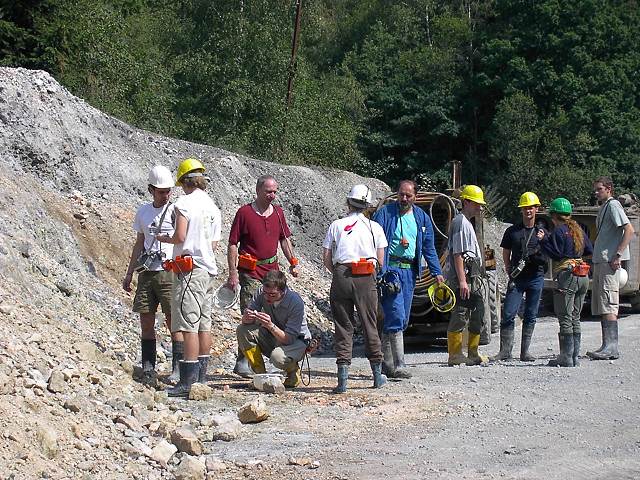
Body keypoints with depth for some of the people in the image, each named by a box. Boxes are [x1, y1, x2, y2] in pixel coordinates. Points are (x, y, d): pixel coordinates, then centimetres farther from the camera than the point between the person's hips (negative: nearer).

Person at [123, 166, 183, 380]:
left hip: (170, 273, -5)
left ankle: (178, 369, -2)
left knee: (174, 322, -6)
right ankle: (148, 369, 12)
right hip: (146, 273, 5)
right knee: (146, 322, 6)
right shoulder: (143, 212, 13)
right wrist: (129, 274, 20)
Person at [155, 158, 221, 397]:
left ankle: (188, 382, -12)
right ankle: (201, 377, 15)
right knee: (204, 325, 10)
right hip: (208, 269, 8)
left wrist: (166, 239, 5)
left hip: (189, 268, -8)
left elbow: (180, 237, -14)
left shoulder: (185, 202, -8)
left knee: (189, 326, -10)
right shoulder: (213, 207, 15)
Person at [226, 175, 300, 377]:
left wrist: (293, 262, 13)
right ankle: (242, 362, -4)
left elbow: (285, 239, 22)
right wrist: (233, 273, -10)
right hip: (250, 273, -5)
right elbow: (233, 244, -5)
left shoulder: (278, 212, 11)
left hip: (272, 271, 6)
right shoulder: (244, 212, -5)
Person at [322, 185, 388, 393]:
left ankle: (342, 377, -3)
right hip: (366, 279, 0)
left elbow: (326, 259, 4)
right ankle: (377, 375, 19)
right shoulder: (374, 227, 7)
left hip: (341, 276, 0)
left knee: (343, 326, 4)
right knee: (370, 325, 10)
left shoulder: (336, 225, 7)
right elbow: (380, 261, 6)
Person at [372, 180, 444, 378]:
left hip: (410, 271, 6)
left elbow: (429, 248, 18)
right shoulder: (385, 213, -1)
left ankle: (387, 362, 18)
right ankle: (398, 365, -15)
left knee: (403, 319, 8)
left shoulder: (422, 218, 14)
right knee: (396, 316, -14)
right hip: (390, 268, -6)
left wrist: (437, 272, 10)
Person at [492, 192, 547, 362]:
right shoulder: (512, 231, 8)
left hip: (536, 278, 1)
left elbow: (549, 256, 12)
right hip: (517, 278, -1)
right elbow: (506, 254, 13)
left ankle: (525, 351, 11)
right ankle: (505, 350, -3)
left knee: (531, 316, 5)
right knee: (509, 314, -8)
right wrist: (510, 271, 1)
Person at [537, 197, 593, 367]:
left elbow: (556, 254, -11)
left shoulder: (558, 231, -7)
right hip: (583, 276, 8)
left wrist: (544, 240, -7)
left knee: (565, 319, -6)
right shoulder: (578, 230, 15)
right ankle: (575, 356, 11)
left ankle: (566, 358, -8)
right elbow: (589, 251, 18)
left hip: (567, 276, -8)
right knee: (575, 318, 12)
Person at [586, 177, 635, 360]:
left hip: (609, 261, -10)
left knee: (608, 305, -15)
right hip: (600, 262, 10)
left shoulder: (613, 205, -7)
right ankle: (607, 346, 13)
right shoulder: (603, 208, 22)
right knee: (601, 306, 10)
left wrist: (618, 255, -22)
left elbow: (629, 230, -17)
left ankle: (611, 347, -18)